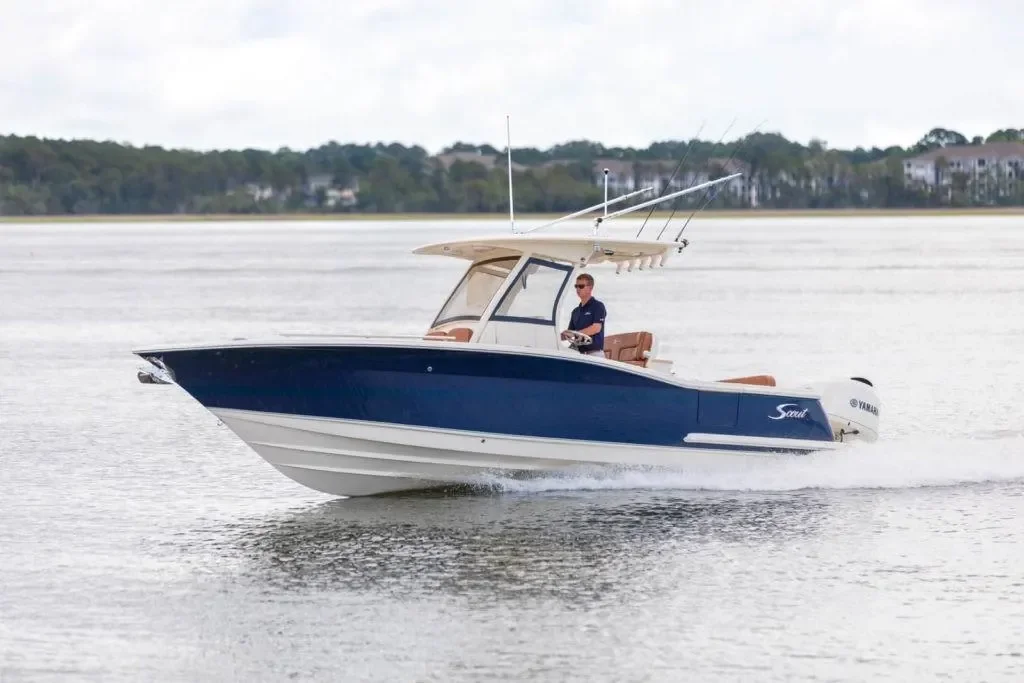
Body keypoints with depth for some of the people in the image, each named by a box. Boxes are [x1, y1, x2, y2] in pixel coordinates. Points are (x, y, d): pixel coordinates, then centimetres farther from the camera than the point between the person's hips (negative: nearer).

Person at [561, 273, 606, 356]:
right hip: (578, 353, 7)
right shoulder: (576, 311, 20)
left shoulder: (598, 306, -1)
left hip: (594, 353, -6)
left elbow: (596, 328, -13)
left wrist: (574, 333, -18)